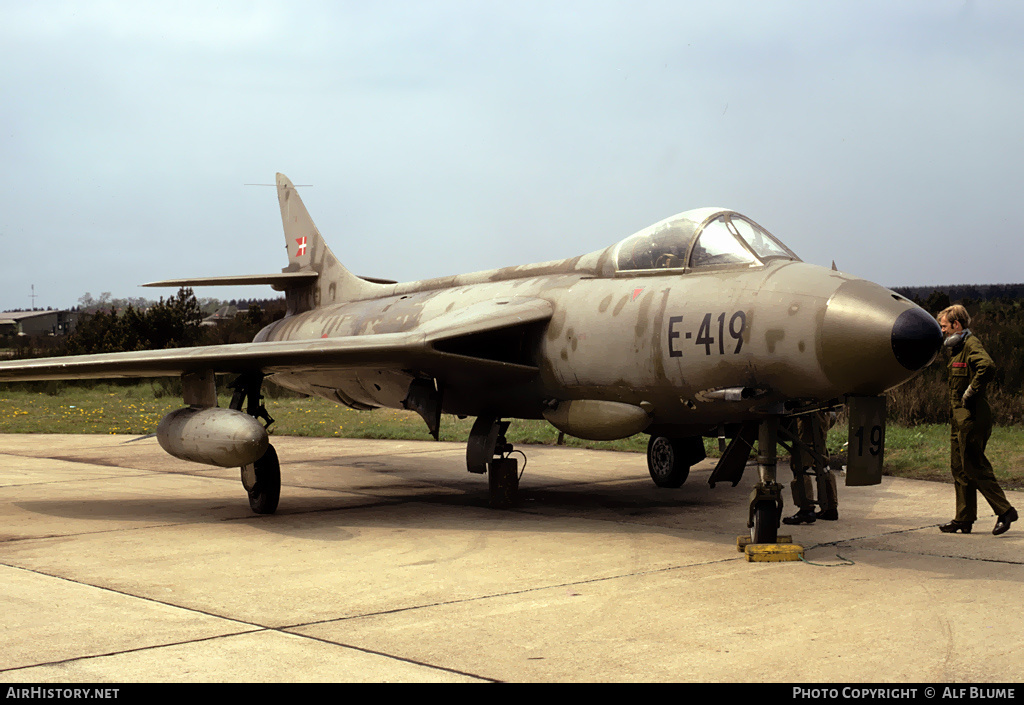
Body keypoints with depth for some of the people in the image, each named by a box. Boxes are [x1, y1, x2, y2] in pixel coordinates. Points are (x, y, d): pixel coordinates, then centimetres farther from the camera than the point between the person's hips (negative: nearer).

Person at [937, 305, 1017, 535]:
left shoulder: (971, 344, -13)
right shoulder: (958, 347, 19)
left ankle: (1005, 511, -1)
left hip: (971, 417, -10)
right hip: (959, 416, 10)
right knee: (959, 468, 11)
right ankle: (964, 519, 15)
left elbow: (987, 366, -32)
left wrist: (971, 392, -23)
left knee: (975, 468, -7)